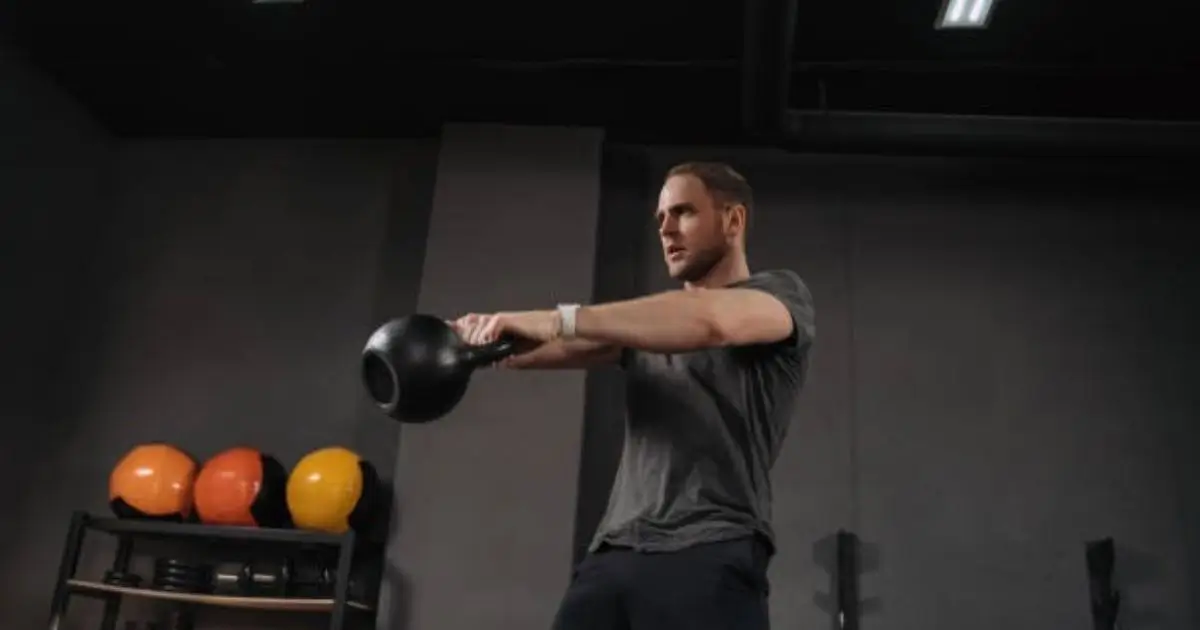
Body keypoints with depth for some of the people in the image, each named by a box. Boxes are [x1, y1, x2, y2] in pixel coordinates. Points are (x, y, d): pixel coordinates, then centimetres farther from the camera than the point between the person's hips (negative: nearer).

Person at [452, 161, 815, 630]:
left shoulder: (781, 293, 8)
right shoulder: (647, 320, 28)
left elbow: (714, 320, -15)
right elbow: (575, 346, 9)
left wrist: (559, 319, -21)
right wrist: (477, 339, -11)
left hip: (711, 555, -5)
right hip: (614, 556, 5)